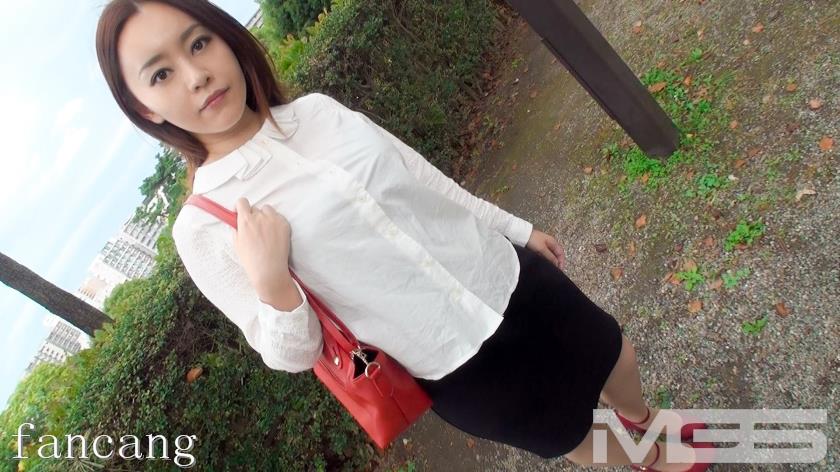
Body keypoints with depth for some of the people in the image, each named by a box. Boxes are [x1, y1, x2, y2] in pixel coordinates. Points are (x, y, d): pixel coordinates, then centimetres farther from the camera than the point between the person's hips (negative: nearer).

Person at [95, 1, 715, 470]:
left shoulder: (317, 109, -4)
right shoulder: (203, 230, -16)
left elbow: (427, 181, 7)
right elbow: (292, 355, -11)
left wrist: (517, 228, 16)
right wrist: (271, 284, -32)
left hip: (510, 278, 4)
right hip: (458, 368, -3)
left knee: (614, 355, 25)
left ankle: (643, 418, 62)